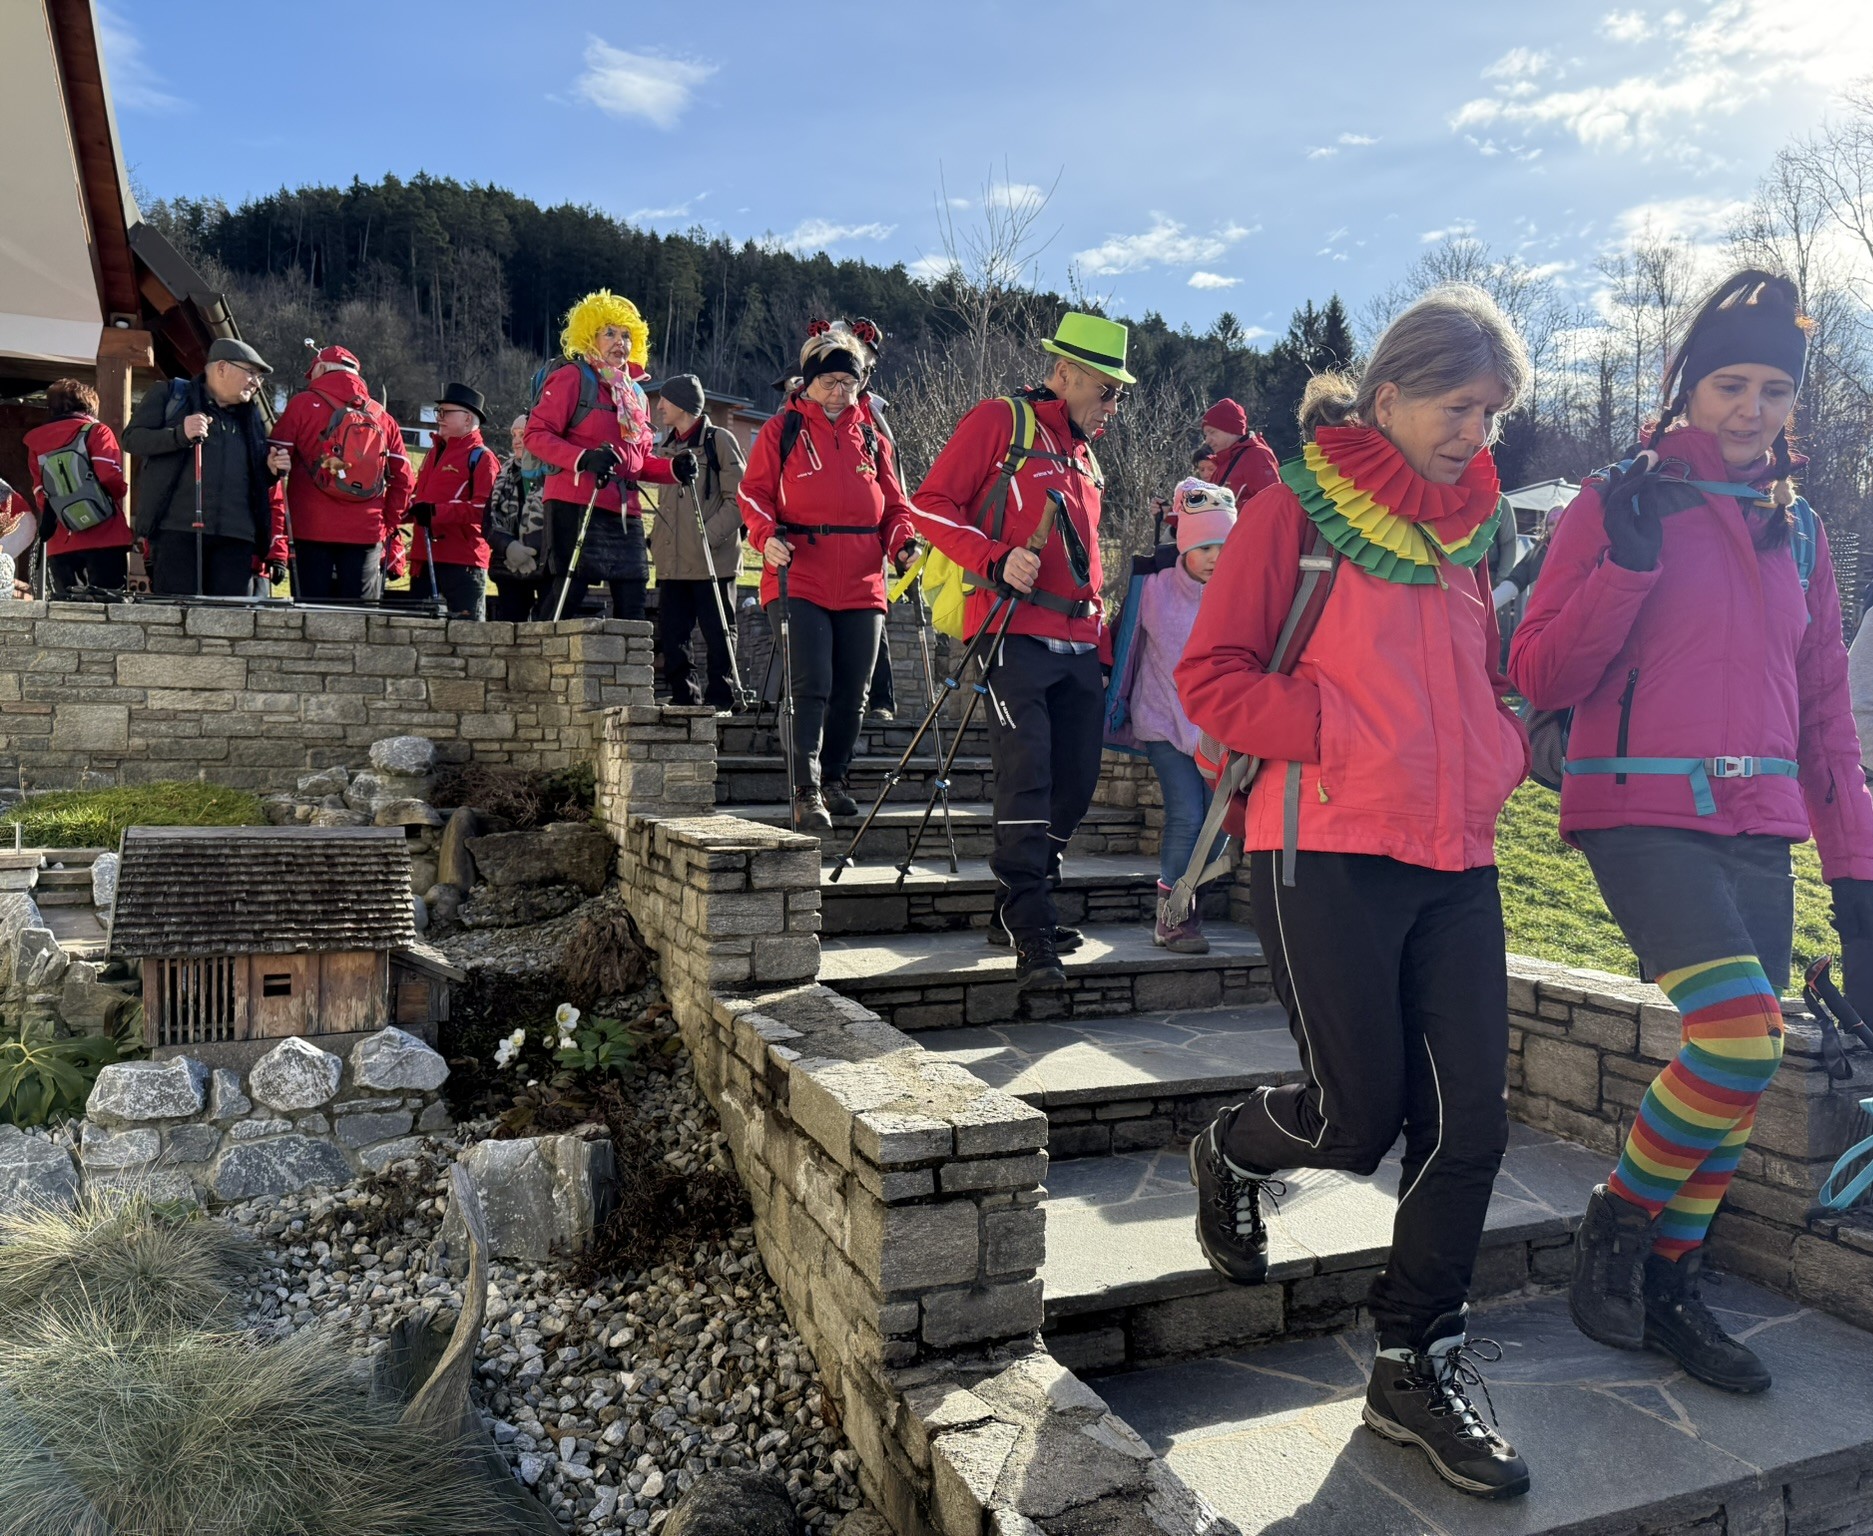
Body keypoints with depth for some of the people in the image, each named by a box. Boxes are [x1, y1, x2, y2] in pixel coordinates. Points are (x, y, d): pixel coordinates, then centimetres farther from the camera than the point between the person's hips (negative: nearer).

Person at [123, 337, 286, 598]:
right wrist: (180, 434, -14)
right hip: (177, 529, -4)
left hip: (236, 536, 4)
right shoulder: (169, 395, 11)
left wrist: (271, 469, 6)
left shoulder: (251, 418, 25)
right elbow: (132, 438, 2)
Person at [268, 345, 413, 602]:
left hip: (312, 530, -2)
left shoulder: (303, 404, 3)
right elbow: (402, 479, 9)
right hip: (366, 532, 2)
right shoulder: (383, 417, 11)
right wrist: (388, 525, 14)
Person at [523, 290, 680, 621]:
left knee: (632, 609, 5)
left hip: (625, 511, 7)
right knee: (567, 595, -10)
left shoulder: (635, 392, 23)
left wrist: (673, 469, 6)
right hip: (576, 505, -7)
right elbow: (536, 434, -8)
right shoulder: (572, 377, 1)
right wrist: (584, 459, -23)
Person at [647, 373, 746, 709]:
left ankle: (720, 697, 7)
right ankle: (683, 696, 14)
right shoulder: (666, 446, 19)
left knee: (717, 633, -1)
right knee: (670, 634, 5)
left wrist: (709, 536, -16)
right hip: (672, 561, 7)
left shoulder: (719, 440, -3)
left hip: (712, 560, -7)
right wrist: (656, 538, 13)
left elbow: (738, 499, -8)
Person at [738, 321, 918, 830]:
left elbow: (894, 504, 17)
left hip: (862, 583, 4)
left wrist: (903, 543, -2)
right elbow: (754, 492, 3)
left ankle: (834, 779, 25)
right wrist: (766, 535, -17)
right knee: (811, 687, -12)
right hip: (799, 580, -4)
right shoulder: (781, 429, 6)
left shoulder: (873, 434, 16)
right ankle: (806, 793, -7)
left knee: (852, 691, 8)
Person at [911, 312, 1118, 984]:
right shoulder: (999, 421, 3)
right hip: (1016, 634, -8)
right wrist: (996, 558, -19)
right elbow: (930, 504, -6)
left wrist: (1101, 636, 21)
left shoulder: (1084, 457, 26)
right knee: (1028, 780, -14)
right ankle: (1032, 938, -11)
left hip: (1078, 645, 8)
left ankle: (1016, 910, 20)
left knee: (1075, 784, 7)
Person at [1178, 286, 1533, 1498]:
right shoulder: (1299, 511, -2)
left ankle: (1420, 1369, 21)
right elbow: (1212, 676, -8)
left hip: (1457, 861, 7)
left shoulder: (1464, 531, 18)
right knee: (1358, 1116, -4)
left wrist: (1506, 749, 6)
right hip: (1328, 853, -6)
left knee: (1470, 1120, 4)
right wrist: (1345, 734, -17)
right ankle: (1232, 1154, 31)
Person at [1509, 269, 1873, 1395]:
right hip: (1642, 811, -6)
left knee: (1738, 1071, 7)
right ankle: (1618, 1220, 5)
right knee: (1740, 1040, -20)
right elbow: (1542, 678, -7)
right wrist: (1627, 560, -17)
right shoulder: (1620, 502, 1)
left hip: (1760, 828, 6)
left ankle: (1670, 1286, 24)